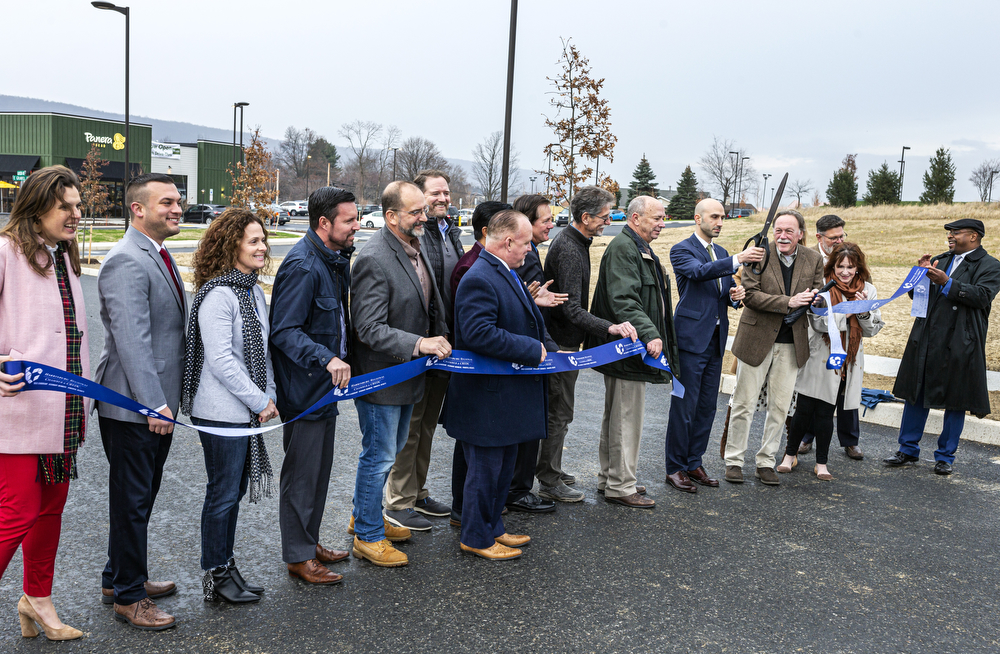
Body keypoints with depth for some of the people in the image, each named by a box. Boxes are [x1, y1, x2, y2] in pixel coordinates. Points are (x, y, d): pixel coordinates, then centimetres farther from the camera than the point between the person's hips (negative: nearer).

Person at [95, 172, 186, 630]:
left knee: (142, 497, 20)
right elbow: (132, 340, -25)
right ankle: (128, 597, 18)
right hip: (132, 407, -10)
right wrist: (154, 403, -26)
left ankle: (119, 578, 37)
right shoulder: (126, 262, -18)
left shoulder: (159, 256, 14)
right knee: (132, 502, 3)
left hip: (157, 403, 10)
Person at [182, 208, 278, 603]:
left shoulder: (253, 292, 11)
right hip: (221, 412, -8)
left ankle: (226, 564, 28)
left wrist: (269, 395, 6)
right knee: (223, 492, 3)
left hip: (249, 409, 8)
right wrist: (260, 401, -14)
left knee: (235, 489, 15)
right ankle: (216, 575, 17)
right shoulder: (217, 294, -17)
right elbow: (221, 360, -20)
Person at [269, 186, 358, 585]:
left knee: (320, 467, 19)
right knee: (302, 472, 2)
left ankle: (309, 541, 35)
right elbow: (284, 330, -26)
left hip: (326, 386, 10)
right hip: (304, 387, -10)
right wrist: (326, 358, -35)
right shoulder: (303, 265, -22)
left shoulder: (334, 259, 9)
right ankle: (298, 556, 17)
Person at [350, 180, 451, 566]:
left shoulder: (415, 247, 6)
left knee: (392, 448, 22)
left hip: (407, 372, 10)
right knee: (379, 455, 4)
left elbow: (431, 303, 20)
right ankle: (368, 536, 22)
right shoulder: (374, 259, -24)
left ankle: (364, 516, 41)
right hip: (380, 376, -9)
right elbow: (369, 329, -27)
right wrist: (418, 344, -34)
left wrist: (440, 337, 10)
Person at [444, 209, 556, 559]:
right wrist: (533, 350, -24)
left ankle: (493, 528, 36)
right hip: (487, 397, -10)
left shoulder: (507, 274, 12)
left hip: (509, 394, 11)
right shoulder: (479, 279, -22)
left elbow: (524, 321, 24)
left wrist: (548, 347, 8)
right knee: (485, 469, 4)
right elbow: (479, 334, -32)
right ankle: (475, 537, 21)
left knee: (504, 467, 21)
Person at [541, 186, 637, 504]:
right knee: (559, 413, -1)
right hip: (562, 343, -10)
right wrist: (610, 327, -40)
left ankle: (550, 469, 33)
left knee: (558, 409, 20)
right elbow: (571, 309, -31)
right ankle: (549, 482, 10)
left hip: (564, 339, 10)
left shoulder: (574, 242, 9)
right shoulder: (568, 250, -24)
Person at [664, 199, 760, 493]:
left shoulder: (722, 253, 17)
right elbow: (700, 271, -26)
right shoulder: (681, 250, -6)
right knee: (684, 406, -3)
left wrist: (734, 295, -3)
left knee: (707, 407, 11)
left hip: (716, 340, 7)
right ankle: (675, 468, 7)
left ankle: (694, 463, 23)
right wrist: (738, 259, -37)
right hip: (691, 338, -7)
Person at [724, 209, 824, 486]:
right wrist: (788, 302, -22)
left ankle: (766, 462, 22)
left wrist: (812, 299, -17)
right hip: (757, 339, -3)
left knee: (780, 406, 9)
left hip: (792, 344, 3)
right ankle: (734, 461, 16)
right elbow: (750, 294, -13)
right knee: (744, 403, 3)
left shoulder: (814, 259, 5)